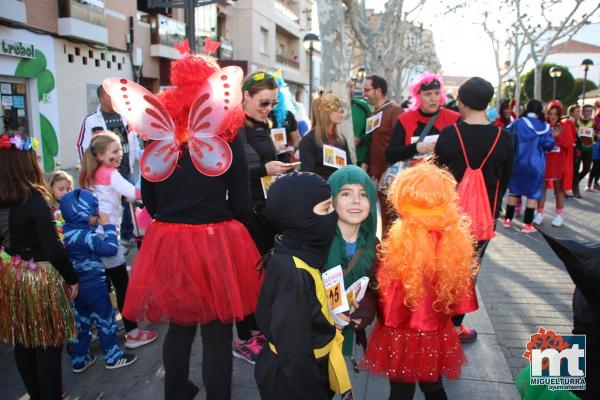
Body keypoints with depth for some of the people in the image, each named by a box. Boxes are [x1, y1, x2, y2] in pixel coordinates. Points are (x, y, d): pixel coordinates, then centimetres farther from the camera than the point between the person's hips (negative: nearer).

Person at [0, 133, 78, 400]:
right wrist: (72, 278, -7)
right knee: (48, 344, 8)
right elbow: (53, 248, -19)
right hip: (40, 278, -6)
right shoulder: (34, 199, -19)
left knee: (22, 343, 19)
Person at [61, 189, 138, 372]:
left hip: (76, 286, 8)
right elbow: (110, 248, -27)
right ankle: (113, 357, 19)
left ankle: (79, 359, 30)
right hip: (93, 286, -8)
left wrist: (98, 225, 2)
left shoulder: (66, 231, 1)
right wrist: (108, 226, -18)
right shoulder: (85, 235, -26)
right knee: (106, 321, 7)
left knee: (81, 322, 19)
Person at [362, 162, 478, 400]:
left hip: (402, 334, -4)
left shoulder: (401, 242, -27)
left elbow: (384, 285, -16)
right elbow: (461, 287, -1)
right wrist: (449, 317, 13)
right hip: (438, 334, 4)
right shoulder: (456, 239, -13)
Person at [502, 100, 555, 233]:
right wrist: (553, 136, 16)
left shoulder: (517, 123, -4)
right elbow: (549, 145, -4)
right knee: (533, 194, 5)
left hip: (517, 162, 1)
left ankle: (508, 220, 17)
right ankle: (527, 224, 4)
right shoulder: (545, 127, -2)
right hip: (535, 164, -1)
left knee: (514, 191, 13)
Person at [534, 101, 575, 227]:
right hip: (544, 162, 1)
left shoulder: (565, 126, 1)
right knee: (542, 187, 4)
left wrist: (557, 136, -20)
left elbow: (569, 144, -8)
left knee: (559, 189, 6)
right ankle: (540, 213, 11)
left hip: (559, 163, 0)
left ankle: (560, 214, 14)